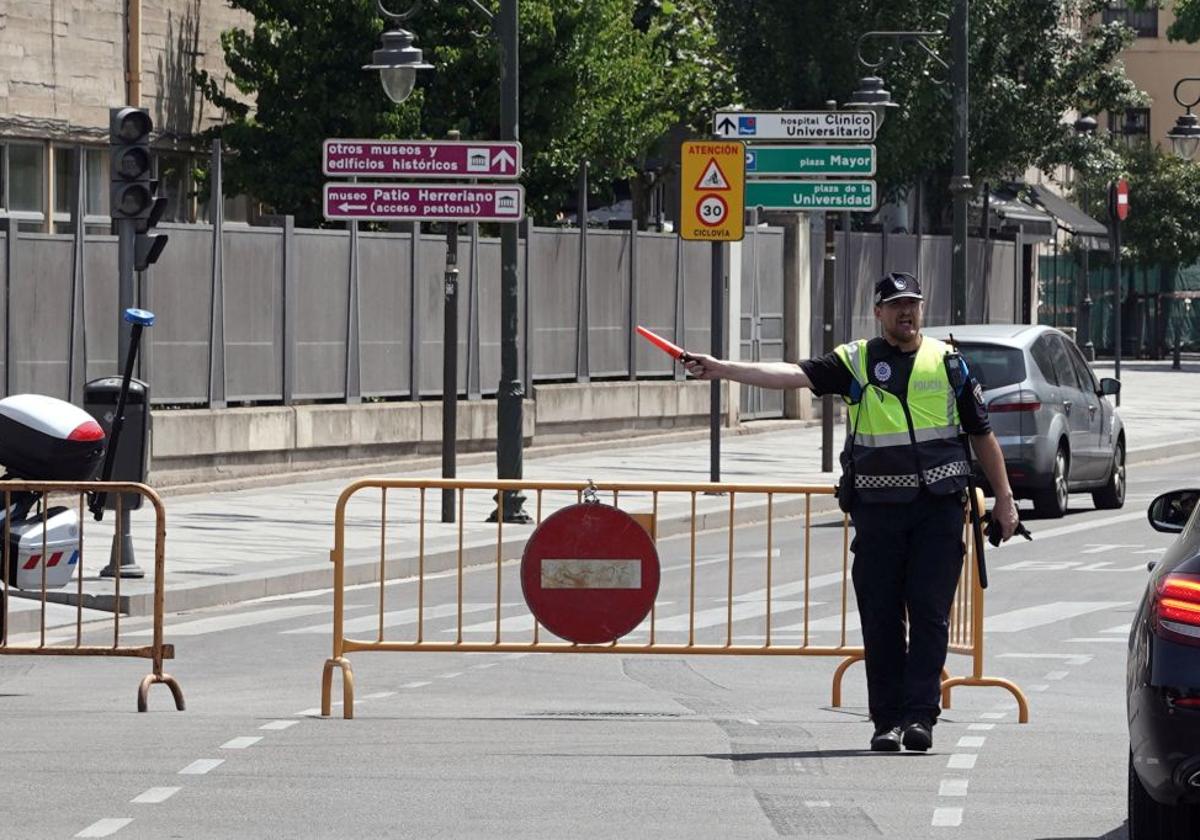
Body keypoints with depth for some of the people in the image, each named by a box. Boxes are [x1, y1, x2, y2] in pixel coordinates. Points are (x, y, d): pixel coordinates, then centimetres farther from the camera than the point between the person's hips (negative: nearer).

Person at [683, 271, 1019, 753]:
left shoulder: (948, 363, 8)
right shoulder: (855, 362, 6)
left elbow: (981, 434, 14)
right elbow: (794, 375, -5)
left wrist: (1003, 497, 11)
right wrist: (723, 370, -16)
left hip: (939, 508, -1)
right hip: (877, 508, 1)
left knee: (930, 614, -6)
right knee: (880, 618, 1)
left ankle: (920, 715, -7)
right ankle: (887, 719, 7)